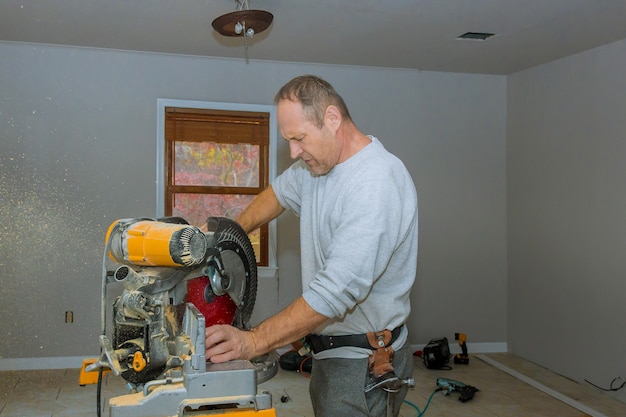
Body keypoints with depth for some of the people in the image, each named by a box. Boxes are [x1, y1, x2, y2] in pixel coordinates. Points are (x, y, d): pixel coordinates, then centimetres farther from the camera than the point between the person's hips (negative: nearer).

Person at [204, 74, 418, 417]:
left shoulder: (377, 185, -26)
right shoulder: (316, 163, 4)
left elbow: (338, 291, -31)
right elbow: (279, 193, 25)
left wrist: (253, 342, -29)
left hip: (364, 364, -8)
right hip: (331, 350, 8)